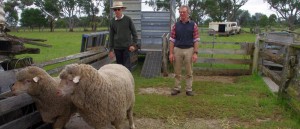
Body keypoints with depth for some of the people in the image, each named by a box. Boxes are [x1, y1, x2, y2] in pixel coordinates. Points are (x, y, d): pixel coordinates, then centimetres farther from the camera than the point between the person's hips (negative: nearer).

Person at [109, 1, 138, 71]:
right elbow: (111, 36, 8)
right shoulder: (112, 21, 3)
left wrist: (133, 44, -7)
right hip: (117, 47, 3)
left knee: (127, 66, -5)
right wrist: (111, 50, 6)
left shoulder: (128, 19, -4)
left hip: (127, 47, -3)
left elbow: (134, 32, 1)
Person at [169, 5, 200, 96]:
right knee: (177, 72, 9)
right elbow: (172, 40, 3)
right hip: (177, 50, 1)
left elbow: (196, 40, -1)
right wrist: (171, 53, -4)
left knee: (189, 72, 7)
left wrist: (195, 53, -9)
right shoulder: (176, 25, 4)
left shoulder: (193, 25, 1)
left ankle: (189, 89, 17)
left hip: (189, 50, -1)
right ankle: (177, 88, 20)